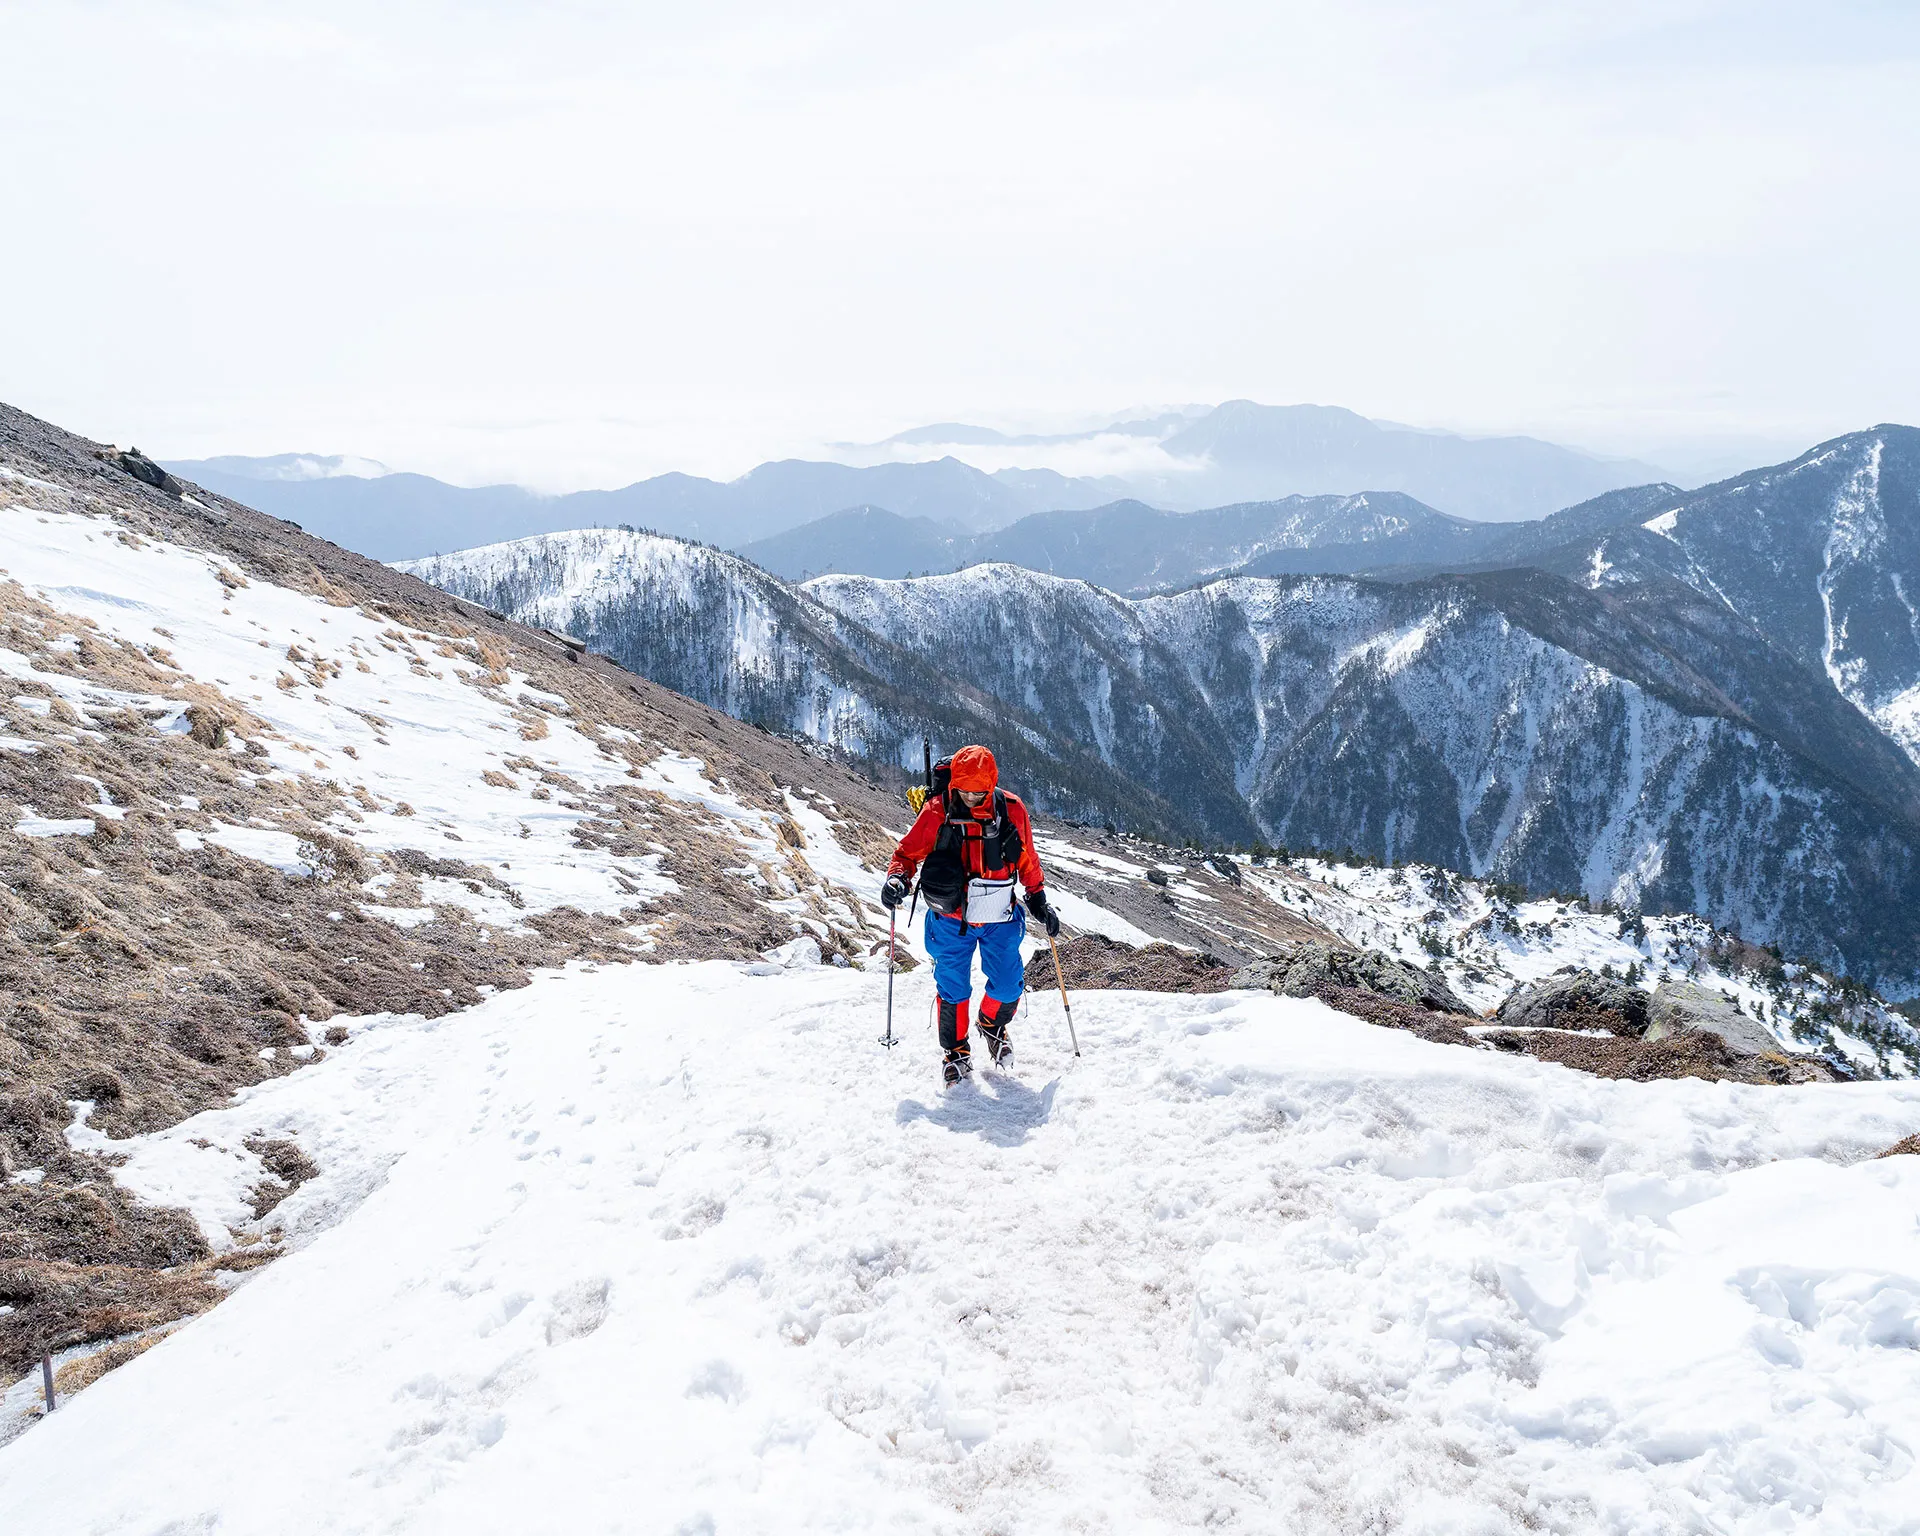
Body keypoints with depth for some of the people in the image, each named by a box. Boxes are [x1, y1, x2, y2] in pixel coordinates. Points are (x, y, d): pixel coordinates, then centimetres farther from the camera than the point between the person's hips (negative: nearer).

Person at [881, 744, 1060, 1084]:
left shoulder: (1011, 809, -8)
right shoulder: (937, 811, -12)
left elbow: (1027, 859, 8)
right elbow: (909, 851, -1)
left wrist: (1038, 900, 9)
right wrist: (898, 878, -21)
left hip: (999, 919, 1)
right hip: (951, 919, -1)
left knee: (1008, 985, 4)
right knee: (953, 988, 2)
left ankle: (992, 1025, 38)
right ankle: (956, 1050, 26)